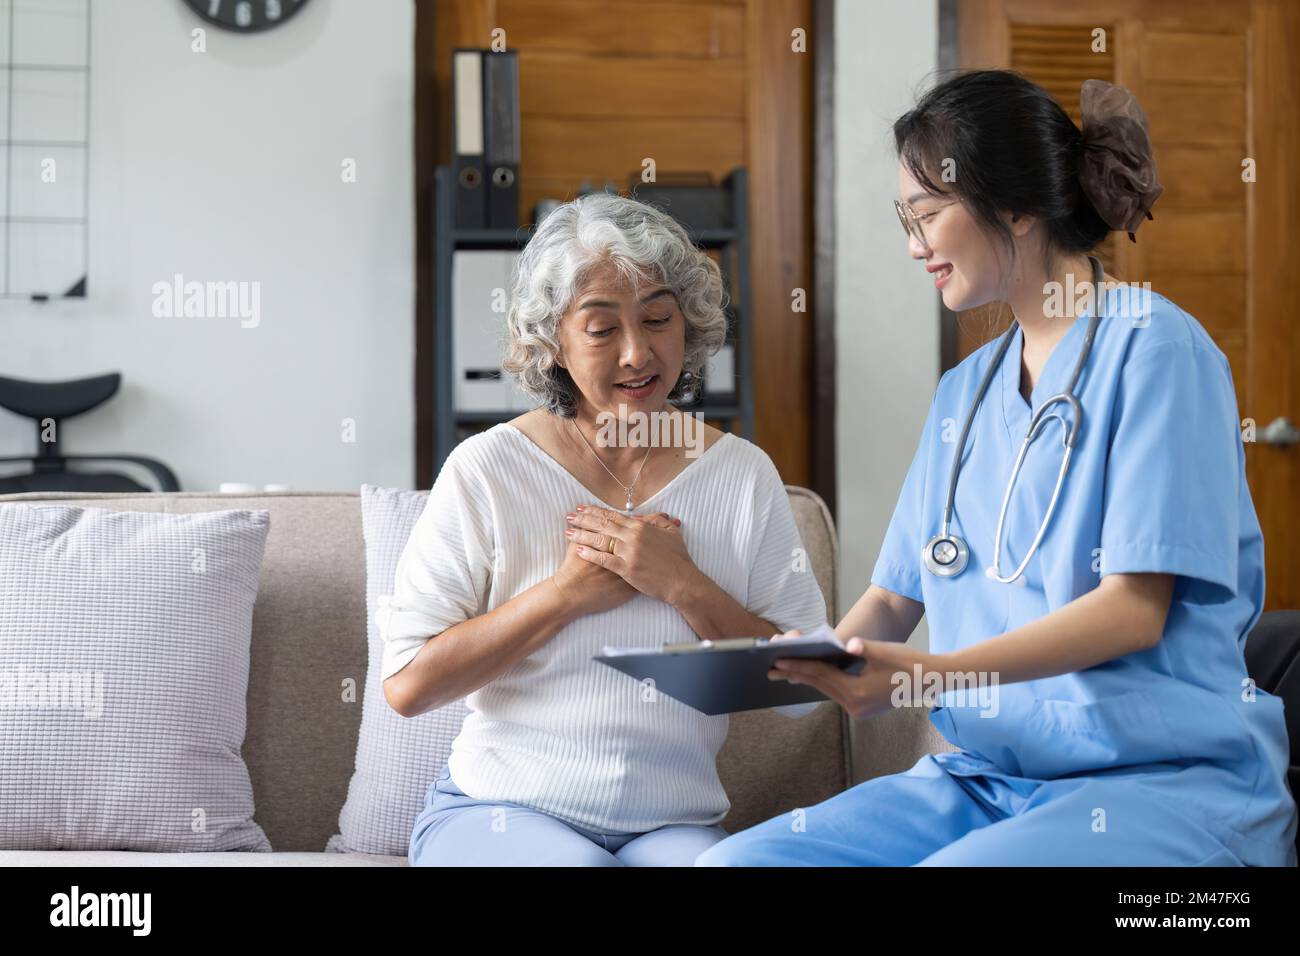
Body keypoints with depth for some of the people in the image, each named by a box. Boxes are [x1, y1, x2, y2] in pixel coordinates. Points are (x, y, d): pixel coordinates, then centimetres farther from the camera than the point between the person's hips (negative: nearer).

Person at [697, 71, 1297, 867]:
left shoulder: (1152, 347, -6)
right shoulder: (964, 391, 17)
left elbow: (1137, 609, -14)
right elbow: (896, 597, 15)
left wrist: (937, 675, -25)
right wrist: (811, 666, -6)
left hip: (1165, 779, -6)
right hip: (987, 773, 6)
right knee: (732, 859, -15)